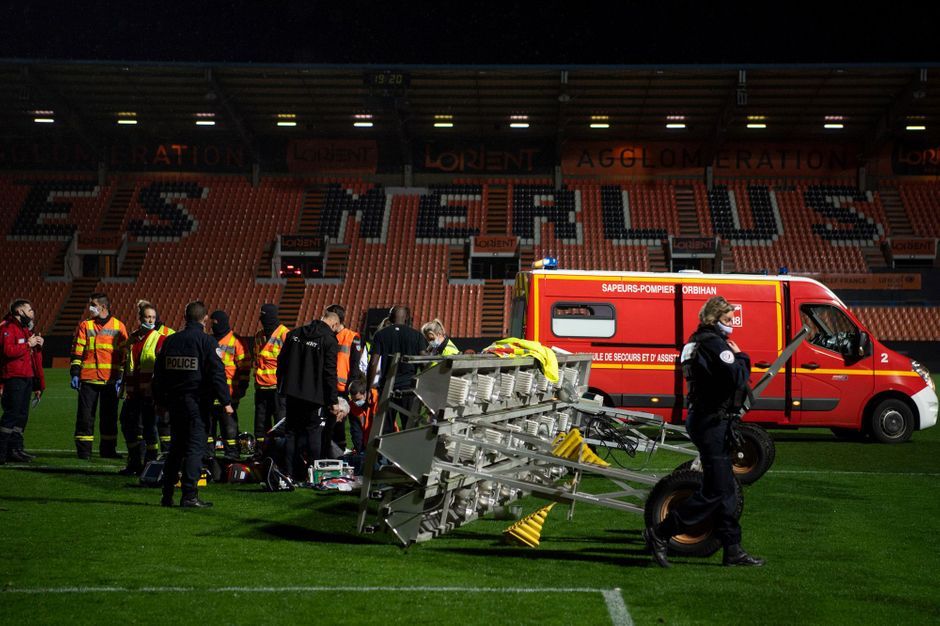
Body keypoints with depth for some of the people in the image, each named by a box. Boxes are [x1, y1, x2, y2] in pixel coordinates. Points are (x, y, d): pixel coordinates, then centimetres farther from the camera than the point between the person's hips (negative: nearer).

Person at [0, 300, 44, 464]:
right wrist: (28, 344, -15)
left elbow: (36, 357, 25)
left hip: (27, 378, 9)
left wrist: (38, 345, 6)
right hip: (14, 378, -9)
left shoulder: (27, 329, 21)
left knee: (22, 415, 10)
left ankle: (16, 448, 16)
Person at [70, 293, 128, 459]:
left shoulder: (118, 326, 6)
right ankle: (83, 449, 6)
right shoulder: (85, 325, 7)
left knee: (110, 416, 6)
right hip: (88, 377, 0)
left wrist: (121, 377, 1)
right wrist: (74, 373, -3)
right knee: (85, 415, -1)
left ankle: (108, 450, 15)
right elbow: (77, 351, 5)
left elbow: (124, 353, 7)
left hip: (110, 380, 0)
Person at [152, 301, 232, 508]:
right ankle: (189, 496, -7)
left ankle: (167, 495, 17)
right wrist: (226, 401, -8)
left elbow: (158, 372, 14)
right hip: (197, 403, -5)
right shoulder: (207, 341, -7)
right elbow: (217, 373, -12)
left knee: (175, 448, 15)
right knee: (195, 448, -3)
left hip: (174, 401, 6)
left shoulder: (170, 341, 9)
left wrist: (160, 400, 23)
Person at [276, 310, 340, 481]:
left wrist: (282, 386, 20)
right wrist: (333, 401, -8)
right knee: (313, 432, 2)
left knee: (291, 431, 11)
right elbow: (330, 373, -12)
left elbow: (281, 362, 12)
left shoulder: (294, 333, 8)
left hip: (292, 392, 5)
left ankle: (291, 472, 12)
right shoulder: (329, 340, -9)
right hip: (314, 395, -5)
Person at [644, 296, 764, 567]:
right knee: (715, 491, -6)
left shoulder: (698, 341, 15)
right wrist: (741, 357, -7)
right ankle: (660, 534, -2)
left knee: (725, 490, 13)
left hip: (703, 419, 11)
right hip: (712, 421, -11)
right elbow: (737, 379, -24)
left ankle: (733, 550, 17)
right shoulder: (714, 343, -16)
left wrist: (736, 359, 8)